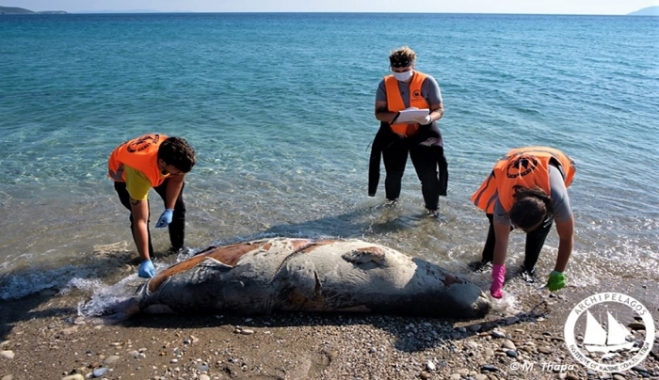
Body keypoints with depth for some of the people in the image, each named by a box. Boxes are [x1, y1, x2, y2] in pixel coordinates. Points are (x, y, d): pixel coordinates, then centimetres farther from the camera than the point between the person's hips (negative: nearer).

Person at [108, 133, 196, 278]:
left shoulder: (175, 155, -37)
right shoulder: (140, 172, -48)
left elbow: (177, 179, -12)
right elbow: (140, 221, -46)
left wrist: (169, 209, -17)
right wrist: (145, 261, -46)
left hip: (156, 169, 4)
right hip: (122, 170, -4)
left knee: (177, 206, 1)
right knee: (140, 216, -20)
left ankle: (178, 249, 21)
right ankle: (148, 258, 2)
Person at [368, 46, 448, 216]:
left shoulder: (427, 82, -14)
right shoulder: (385, 84, -10)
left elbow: (439, 110, -12)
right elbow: (379, 113, -13)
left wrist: (429, 118, -35)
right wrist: (399, 115, -32)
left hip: (422, 134, -2)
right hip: (393, 135, 2)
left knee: (428, 174, -7)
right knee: (393, 173, 16)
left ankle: (433, 208, 15)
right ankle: (391, 201, 45)